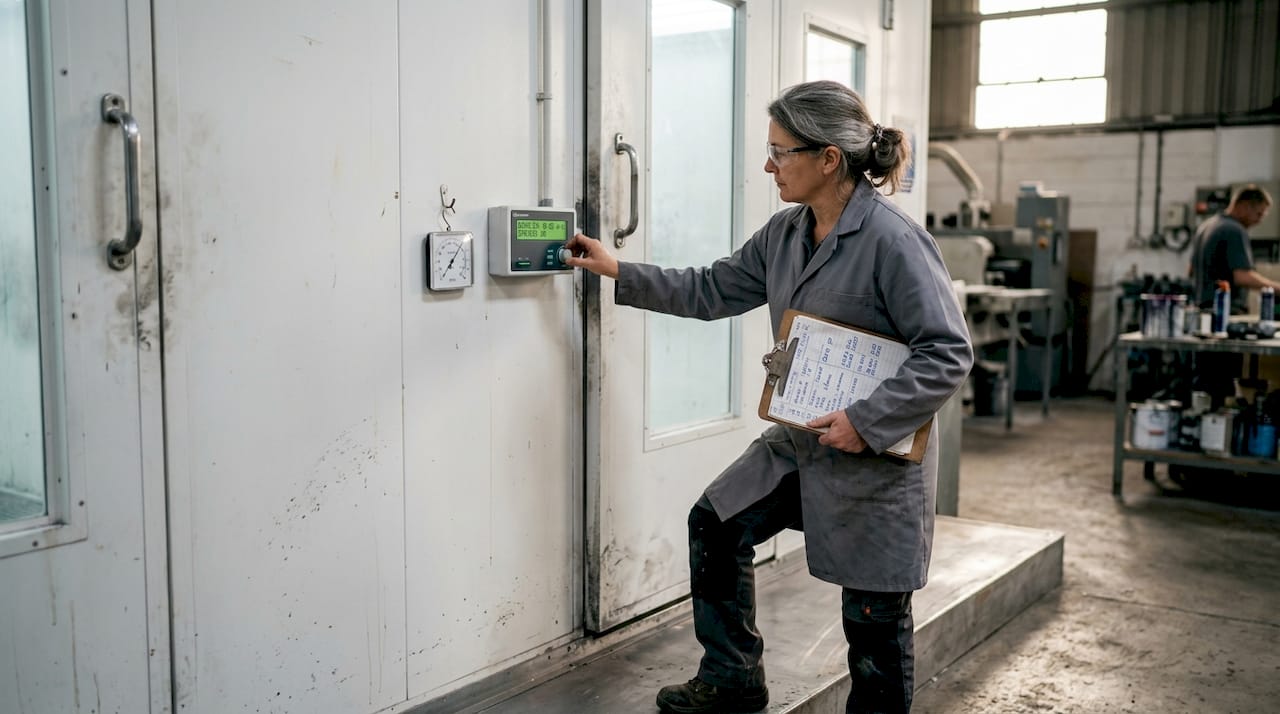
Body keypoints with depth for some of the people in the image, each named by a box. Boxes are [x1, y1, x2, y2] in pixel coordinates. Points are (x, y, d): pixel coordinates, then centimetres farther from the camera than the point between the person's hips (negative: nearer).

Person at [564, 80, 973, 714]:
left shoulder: (893, 241, -21)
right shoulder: (785, 233, 4)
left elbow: (949, 351, -21)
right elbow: (712, 291, 15)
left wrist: (867, 421, -26)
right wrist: (617, 272, 13)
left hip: (877, 457, -8)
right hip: (801, 438, 8)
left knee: (873, 616, 5)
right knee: (716, 523, 14)